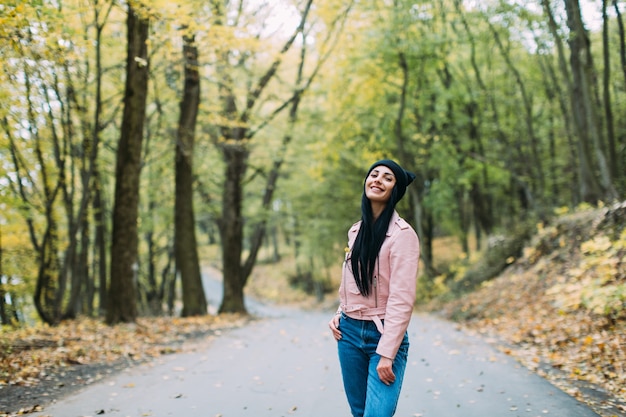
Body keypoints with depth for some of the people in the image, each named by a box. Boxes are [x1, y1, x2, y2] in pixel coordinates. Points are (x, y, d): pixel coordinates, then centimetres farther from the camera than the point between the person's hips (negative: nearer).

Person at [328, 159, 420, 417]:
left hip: (383, 334, -6)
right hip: (349, 332, 6)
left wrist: (386, 353, -20)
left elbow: (402, 299, -17)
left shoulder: (402, 234, -12)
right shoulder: (356, 231, 9)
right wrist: (339, 315, 5)